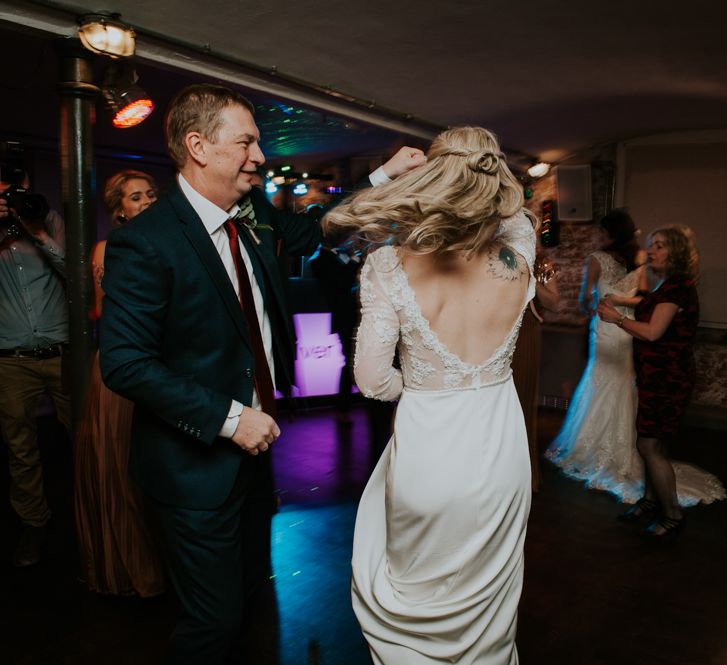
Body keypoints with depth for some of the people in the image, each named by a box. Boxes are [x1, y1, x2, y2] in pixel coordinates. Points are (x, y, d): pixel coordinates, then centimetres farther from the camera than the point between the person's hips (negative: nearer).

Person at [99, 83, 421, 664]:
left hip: (255, 444, 8)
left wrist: (385, 176, 10)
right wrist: (227, 418, -21)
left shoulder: (255, 213, 1)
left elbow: (310, 232, 17)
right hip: (198, 463, -7)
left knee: (251, 587, 25)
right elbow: (125, 364, -22)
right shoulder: (144, 243, -21)